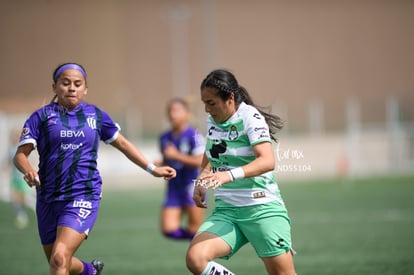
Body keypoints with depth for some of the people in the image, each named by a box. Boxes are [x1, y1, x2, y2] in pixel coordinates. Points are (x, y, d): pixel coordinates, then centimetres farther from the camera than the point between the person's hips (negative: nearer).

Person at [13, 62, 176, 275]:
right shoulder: (41, 117, 1)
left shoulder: (96, 115, 8)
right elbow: (20, 154, -5)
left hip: (84, 196, -2)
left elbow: (122, 144, 20)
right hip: (48, 199, 2)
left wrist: (152, 169, 17)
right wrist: (28, 170, -27)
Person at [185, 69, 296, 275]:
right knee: (195, 258, -19)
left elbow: (267, 161, -25)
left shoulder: (250, 117, -11)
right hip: (226, 210, 6)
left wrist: (229, 175, -39)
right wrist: (200, 182, 6)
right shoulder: (211, 121, 9)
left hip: (262, 208, -6)